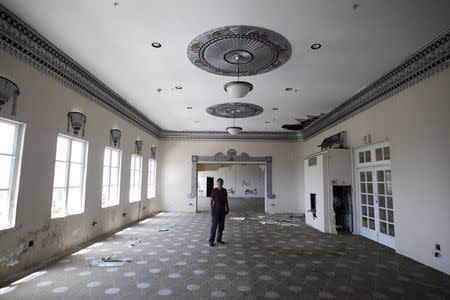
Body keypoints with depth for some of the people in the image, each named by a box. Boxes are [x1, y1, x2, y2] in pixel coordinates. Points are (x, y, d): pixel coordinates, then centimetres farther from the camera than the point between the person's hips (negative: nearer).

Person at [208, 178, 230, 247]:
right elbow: (212, 200, -5)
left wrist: (227, 208, 10)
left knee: (221, 226, 11)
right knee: (214, 226, -3)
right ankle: (211, 241, 4)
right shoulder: (214, 191, -6)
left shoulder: (224, 190, 6)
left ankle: (219, 239, 23)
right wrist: (211, 210, -11)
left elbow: (226, 200, 13)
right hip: (216, 210, -5)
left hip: (222, 210, 5)